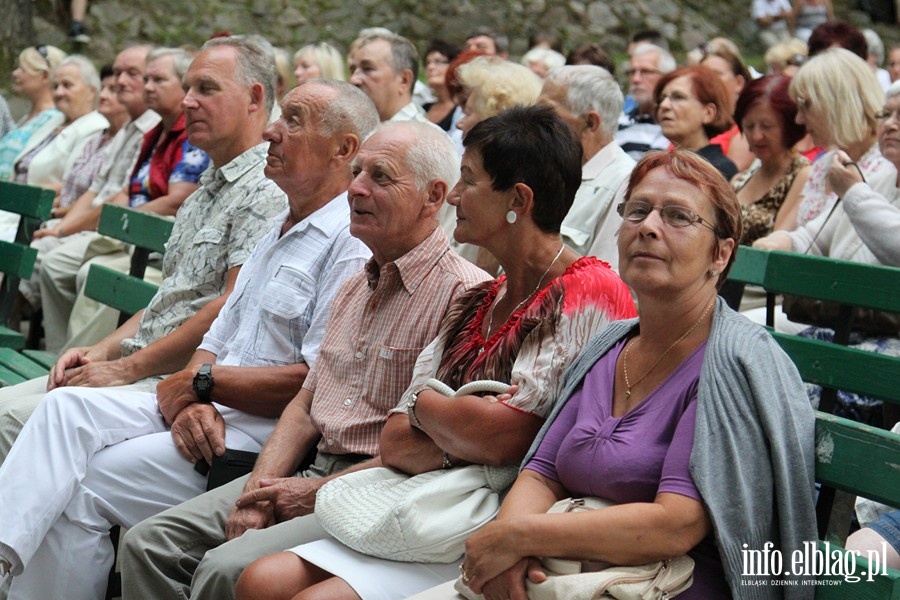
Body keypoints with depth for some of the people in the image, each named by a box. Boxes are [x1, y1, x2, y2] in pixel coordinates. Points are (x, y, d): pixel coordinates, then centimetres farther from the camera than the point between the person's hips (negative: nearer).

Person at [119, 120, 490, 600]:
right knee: (149, 544, -3)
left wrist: (317, 492, -13)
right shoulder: (356, 288, 18)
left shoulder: (464, 294, -13)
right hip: (316, 474, 9)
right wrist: (261, 487, 2)